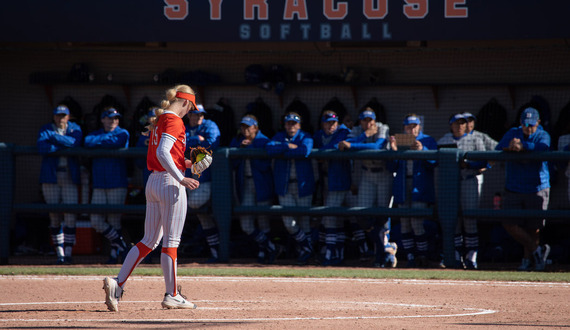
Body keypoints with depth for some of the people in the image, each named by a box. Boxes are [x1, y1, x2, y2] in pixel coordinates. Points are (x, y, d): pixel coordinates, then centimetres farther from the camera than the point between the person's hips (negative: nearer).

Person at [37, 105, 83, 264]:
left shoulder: (75, 129, 9)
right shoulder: (46, 129, 6)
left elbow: (75, 142, -13)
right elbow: (42, 146, -14)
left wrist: (54, 137, -12)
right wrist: (65, 146, -14)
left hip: (70, 178, 0)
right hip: (50, 177, 0)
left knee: (70, 215, -9)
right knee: (54, 216, -1)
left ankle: (68, 252, -8)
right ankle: (59, 253, 3)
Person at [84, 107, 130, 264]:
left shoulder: (122, 133, 3)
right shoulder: (95, 134, 14)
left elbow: (115, 143, -18)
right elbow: (88, 142, -8)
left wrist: (98, 141, -3)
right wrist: (106, 138, -5)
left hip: (117, 185, -4)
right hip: (99, 185, 4)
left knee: (114, 220, -3)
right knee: (96, 222, -3)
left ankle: (115, 253, 8)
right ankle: (121, 245, 11)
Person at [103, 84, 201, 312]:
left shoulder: (159, 121, 15)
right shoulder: (174, 122, -12)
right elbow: (163, 153, -24)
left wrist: (185, 164, 18)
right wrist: (181, 179, -25)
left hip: (153, 182, 9)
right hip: (170, 183, -9)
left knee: (149, 241, 10)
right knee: (171, 241, -2)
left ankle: (117, 284, 0)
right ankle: (172, 295, 3)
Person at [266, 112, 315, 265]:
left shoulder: (305, 137, -1)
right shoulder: (280, 137, 9)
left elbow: (305, 151, -23)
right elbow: (269, 148, -11)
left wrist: (284, 152, -14)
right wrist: (288, 146, -17)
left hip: (303, 185, -3)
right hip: (284, 186, 3)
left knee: (303, 219, 1)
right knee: (288, 222, -3)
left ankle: (306, 250, 19)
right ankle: (305, 247, 18)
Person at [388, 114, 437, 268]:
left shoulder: (428, 141, 5)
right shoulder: (399, 141, 14)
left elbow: (433, 163, -7)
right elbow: (393, 166, 7)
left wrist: (422, 150, -23)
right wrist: (394, 150, -9)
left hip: (420, 186, -4)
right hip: (402, 185, 4)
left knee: (416, 222, -13)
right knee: (404, 223, 1)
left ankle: (422, 257, -4)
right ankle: (411, 257, 5)